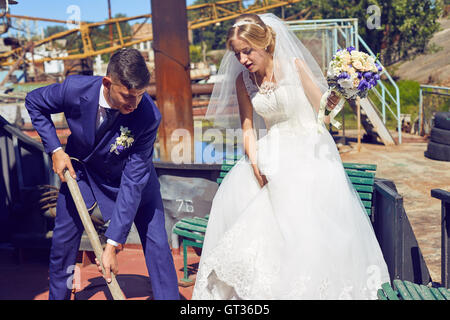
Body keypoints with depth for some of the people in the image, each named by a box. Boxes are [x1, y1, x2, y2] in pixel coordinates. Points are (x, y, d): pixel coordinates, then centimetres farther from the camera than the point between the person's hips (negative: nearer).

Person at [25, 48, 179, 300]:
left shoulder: (149, 116, -35)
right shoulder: (75, 89, -30)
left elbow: (132, 182, -33)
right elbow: (34, 102, -6)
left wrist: (113, 244, -34)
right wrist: (55, 149, -16)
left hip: (134, 174, -1)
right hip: (81, 170, 2)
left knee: (156, 243, -6)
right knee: (63, 240, 7)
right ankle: (58, 295, 31)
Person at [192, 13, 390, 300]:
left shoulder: (294, 66, -8)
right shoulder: (243, 80, 3)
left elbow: (321, 106, -7)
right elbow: (248, 128, 3)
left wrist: (339, 93, -28)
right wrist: (255, 161, -12)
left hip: (308, 145, -4)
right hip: (272, 150, 4)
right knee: (234, 193, -13)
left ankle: (307, 285, -11)